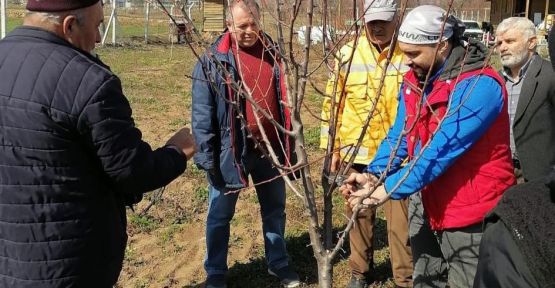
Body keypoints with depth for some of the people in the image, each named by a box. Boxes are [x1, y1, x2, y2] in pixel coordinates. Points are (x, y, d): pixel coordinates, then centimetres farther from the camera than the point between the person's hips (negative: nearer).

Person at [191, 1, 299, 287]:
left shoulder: (272, 53, 4)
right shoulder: (213, 59, -9)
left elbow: (284, 101, 11)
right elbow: (202, 113, -10)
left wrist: (289, 145, 11)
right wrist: (207, 156, -13)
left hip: (270, 147, 4)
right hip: (230, 151, -4)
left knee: (275, 209, 18)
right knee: (220, 215, 10)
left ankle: (278, 263, 38)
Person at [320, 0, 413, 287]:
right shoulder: (348, 53, -1)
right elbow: (333, 103, 3)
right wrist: (332, 147, 2)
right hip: (357, 152, 2)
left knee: (400, 220, 5)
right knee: (359, 215, 15)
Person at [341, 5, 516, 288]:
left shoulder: (479, 85, -24)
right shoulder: (414, 80, 4)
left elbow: (443, 149, -30)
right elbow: (399, 135, 2)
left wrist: (390, 187, -32)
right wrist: (374, 174, -15)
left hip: (470, 211, -8)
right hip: (426, 203, 8)